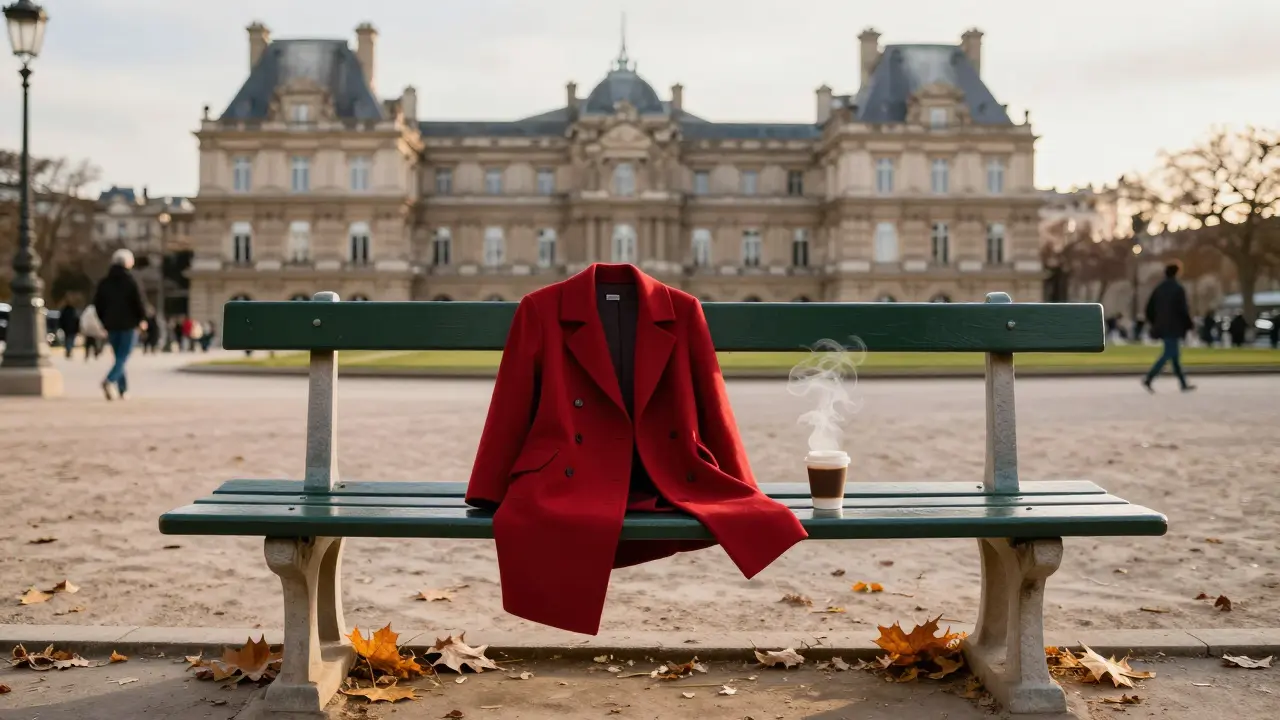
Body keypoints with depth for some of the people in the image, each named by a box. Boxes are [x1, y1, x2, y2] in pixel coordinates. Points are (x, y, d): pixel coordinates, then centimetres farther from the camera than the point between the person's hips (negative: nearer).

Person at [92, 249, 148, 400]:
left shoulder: (104, 283, 6)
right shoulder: (131, 282, -9)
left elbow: (97, 303, 8)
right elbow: (140, 302, -12)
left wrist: (105, 321, 17)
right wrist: (142, 319, 4)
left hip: (111, 325, 5)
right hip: (129, 325, -5)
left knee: (118, 356, 14)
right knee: (123, 357, -4)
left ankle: (123, 390, 13)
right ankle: (109, 381, -27)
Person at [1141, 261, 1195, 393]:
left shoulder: (1158, 288, 9)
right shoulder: (1178, 289, -11)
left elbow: (1149, 308, 9)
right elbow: (1183, 309, -14)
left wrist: (1155, 323, 19)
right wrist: (1190, 325, -2)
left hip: (1162, 327, 8)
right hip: (1174, 327, -8)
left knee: (1175, 354, 13)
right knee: (1168, 354, -7)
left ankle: (1183, 383, 19)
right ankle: (1148, 379, -19)